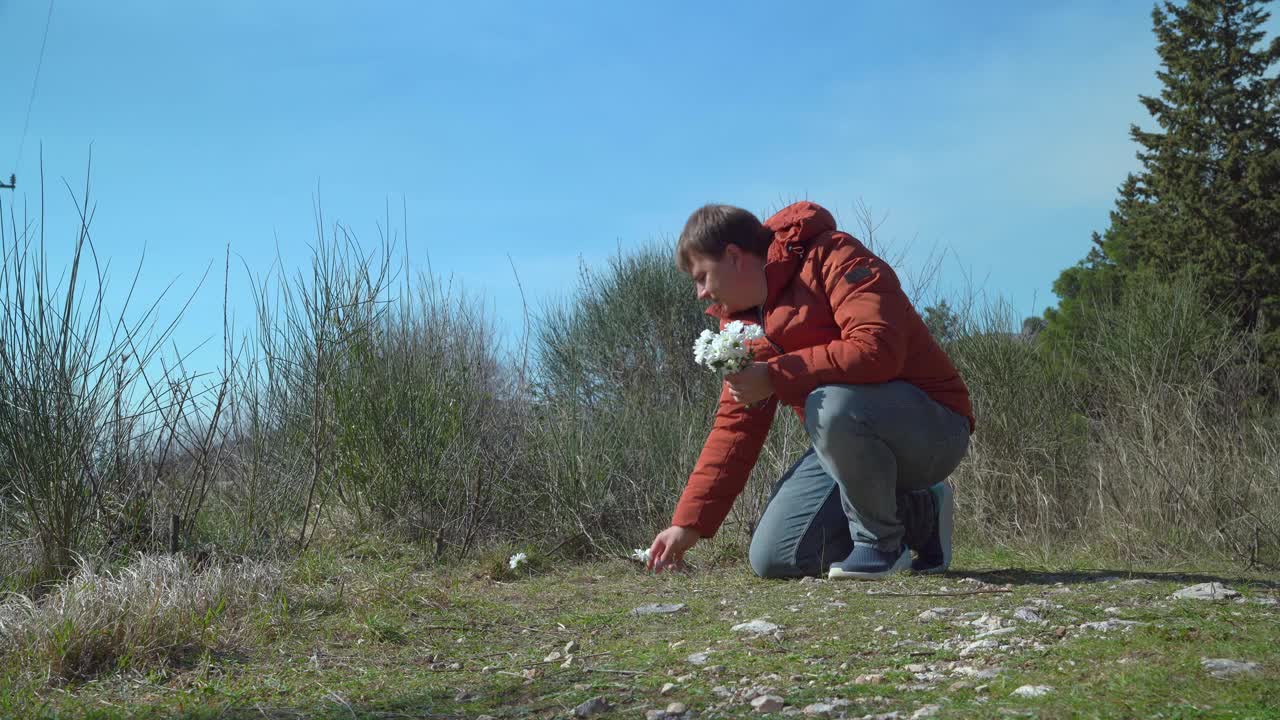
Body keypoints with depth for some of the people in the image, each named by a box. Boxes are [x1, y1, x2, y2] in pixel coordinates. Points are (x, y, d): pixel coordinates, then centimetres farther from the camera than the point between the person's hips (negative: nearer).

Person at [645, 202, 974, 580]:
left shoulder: (835, 258, -16)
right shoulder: (743, 316, 8)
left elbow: (877, 350, -32)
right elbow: (736, 425, 8)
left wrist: (773, 378, -27)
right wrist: (688, 523, 2)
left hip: (933, 425, -8)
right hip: (850, 441, 8)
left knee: (832, 405, -39)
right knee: (773, 559, -4)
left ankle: (882, 541, -12)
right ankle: (919, 515, 13)